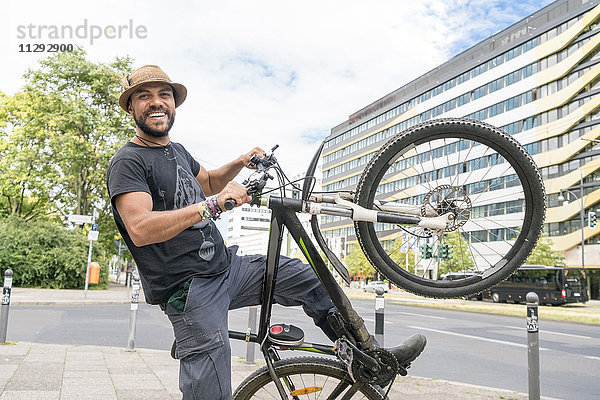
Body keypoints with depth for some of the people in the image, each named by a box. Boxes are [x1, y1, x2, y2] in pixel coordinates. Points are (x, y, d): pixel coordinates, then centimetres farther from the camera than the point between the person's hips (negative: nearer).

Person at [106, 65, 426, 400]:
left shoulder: (176, 150, 15)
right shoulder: (129, 161, -11)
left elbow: (208, 183, 33)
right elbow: (140, 229, -26)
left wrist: (241, 163, 14)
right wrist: (212, 205, -31)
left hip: (227, 265, 8)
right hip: (189, 290, -8)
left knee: (307, 277, 6)